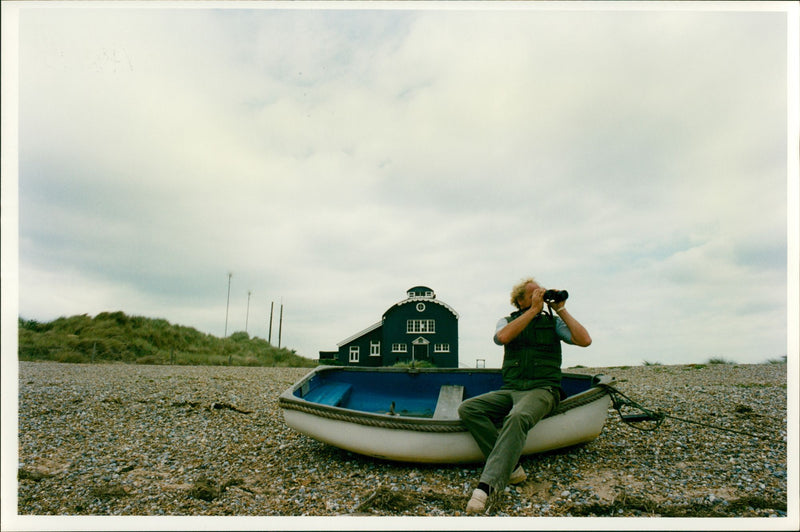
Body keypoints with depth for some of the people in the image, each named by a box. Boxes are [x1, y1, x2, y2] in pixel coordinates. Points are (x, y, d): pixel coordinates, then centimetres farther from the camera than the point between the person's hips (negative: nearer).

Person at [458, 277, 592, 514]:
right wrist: (533, 310, -8)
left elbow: (584, 340, -2)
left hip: (542, 390, -3)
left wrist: (561, 310, 2)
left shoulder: (553, 322, 14)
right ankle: (511, 468, -22)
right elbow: (502, 337, -11)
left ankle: (487, 485, -42)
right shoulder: (508, 321, 15)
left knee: (517, 418, -37)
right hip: (510, 390, 3)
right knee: (467, 409, -21)